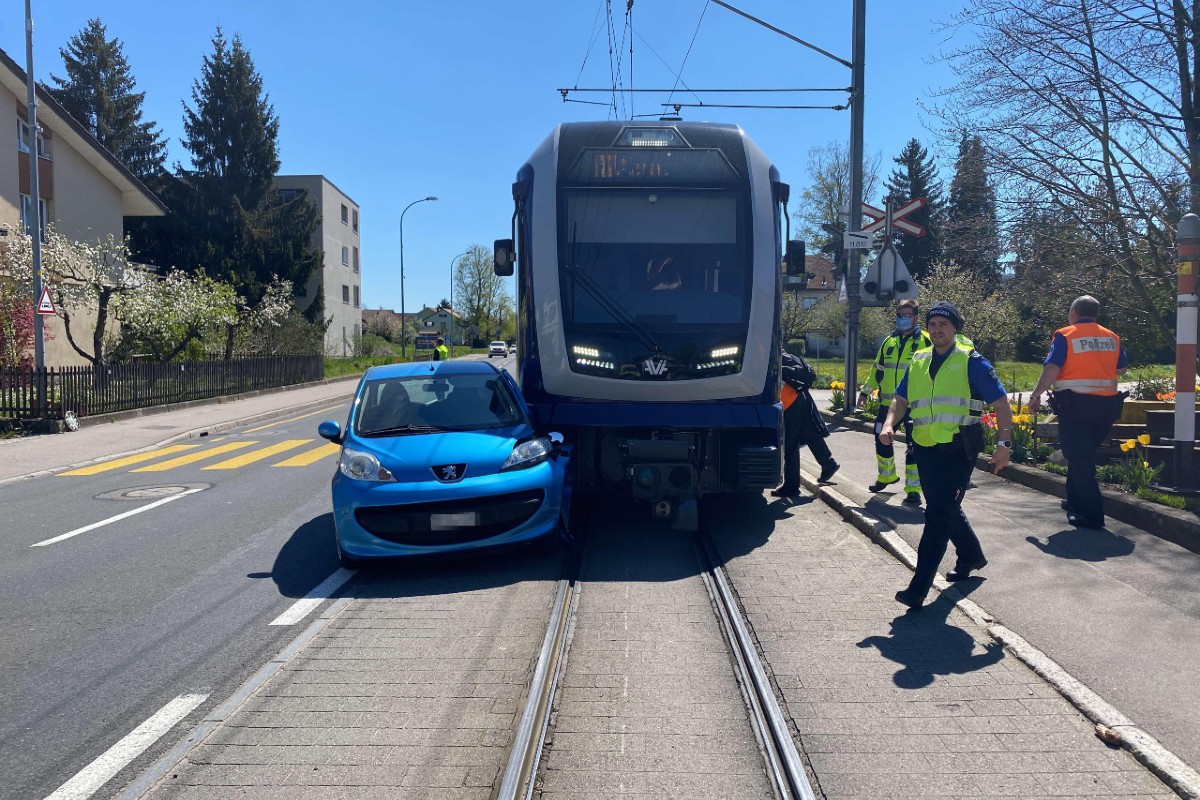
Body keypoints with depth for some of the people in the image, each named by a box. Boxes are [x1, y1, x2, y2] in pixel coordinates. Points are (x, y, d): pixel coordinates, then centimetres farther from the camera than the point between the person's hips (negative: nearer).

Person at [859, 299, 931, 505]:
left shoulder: (926, 341, -2)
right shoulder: (889, 342, 14)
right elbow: (878, 370, 23)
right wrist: (865, 391, 21)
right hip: (888, 403, 6)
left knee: (914, 445, -6)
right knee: (882, 440, 13)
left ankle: (913, 489, 1)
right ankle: (886, 476, 36)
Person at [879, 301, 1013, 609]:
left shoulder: (971, 362, -2)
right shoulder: (917, 363, 13)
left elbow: (1001, 402, -2)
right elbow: (901, 399, 15)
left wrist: (1004, 443, -10)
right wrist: (889, 424, -6)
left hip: (959, 450, -6)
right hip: (926, 450, 6)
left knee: (939, 513, -12)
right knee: (946, 509, 19)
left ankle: (919, 586, -13)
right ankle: (971, 556, 45)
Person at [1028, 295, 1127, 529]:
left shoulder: (1065, 335, -5)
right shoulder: (1112, 337, 9)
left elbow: (1051, 369, -14)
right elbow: (1121, 369, 16)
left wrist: (1036, 395, -7)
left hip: (1075, 403, -5)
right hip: (1106, 403, 5)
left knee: (1078, 457, 0)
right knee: (1085, 454, 21)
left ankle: (1092, 514, -3)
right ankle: (1075, 501, 31)